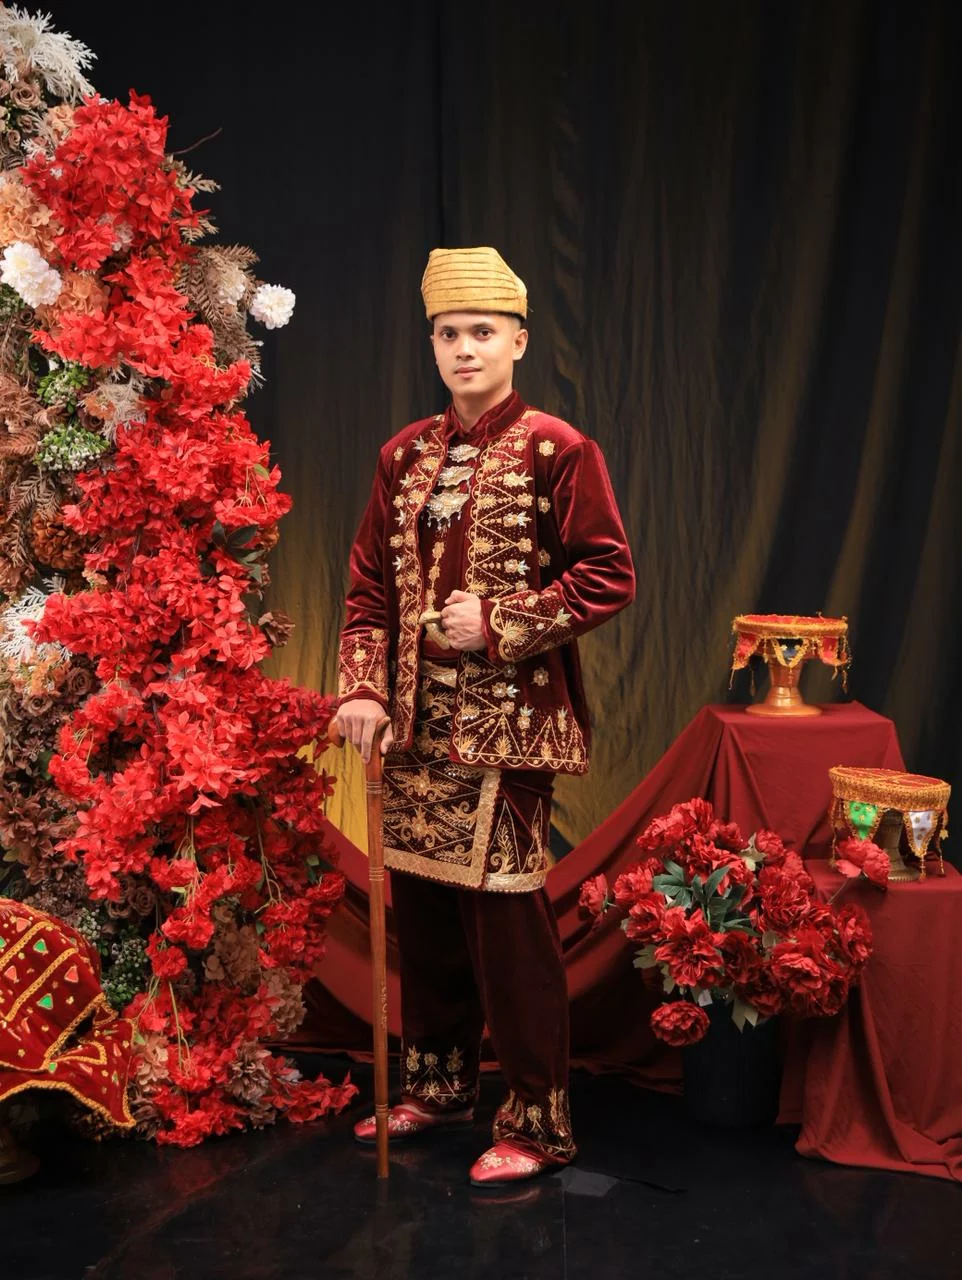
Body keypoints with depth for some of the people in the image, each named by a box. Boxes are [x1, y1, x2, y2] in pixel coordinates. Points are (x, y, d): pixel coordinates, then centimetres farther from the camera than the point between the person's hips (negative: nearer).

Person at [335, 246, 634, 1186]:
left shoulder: (557, 450, -6)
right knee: (423, 907, 13)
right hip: (417, 723, 6)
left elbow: (610, 578, -8)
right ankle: (438, 1086, 31)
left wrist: (500, 621, -15)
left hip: (506, 724, -6)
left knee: (508, 915, -3)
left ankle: (538, 1124, 11)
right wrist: (362, 686, -1)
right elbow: (370, 584, 12)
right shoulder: (406, 455, 11)